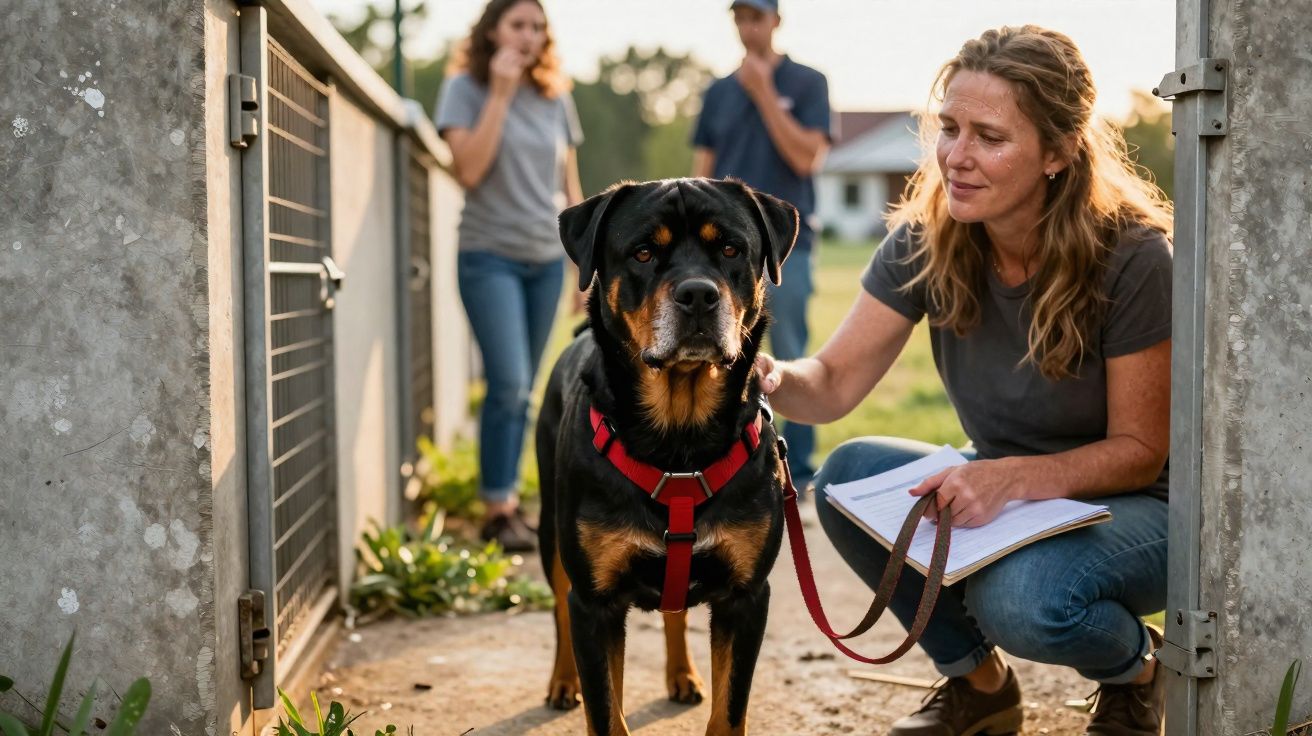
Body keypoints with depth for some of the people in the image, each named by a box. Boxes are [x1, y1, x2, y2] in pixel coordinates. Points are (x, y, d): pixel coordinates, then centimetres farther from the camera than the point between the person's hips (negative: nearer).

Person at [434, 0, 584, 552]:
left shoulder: (555, 96, 10)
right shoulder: (466, 88, -2)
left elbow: (570, 185, 14)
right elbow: (469, 170, -15)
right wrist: (500, 94, -14)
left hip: (547, 259, 4)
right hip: (490, 255, -4)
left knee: (520, 392, 7)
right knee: (509, 384, -14)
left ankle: (508, 503, 14)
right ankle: (499, 510, -6)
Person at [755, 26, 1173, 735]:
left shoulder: (1131, 257, -23)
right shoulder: (925, 241, -11)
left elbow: (1140, 451, -17)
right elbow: (836, 381, -12)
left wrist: (1014, 475, -35)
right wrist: (773, 377, -36)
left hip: (1133, 510, -5)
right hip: (1002, 492, 5)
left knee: (1020, 597, -36)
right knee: (849, 476, -22)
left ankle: (1135, 665, 3)